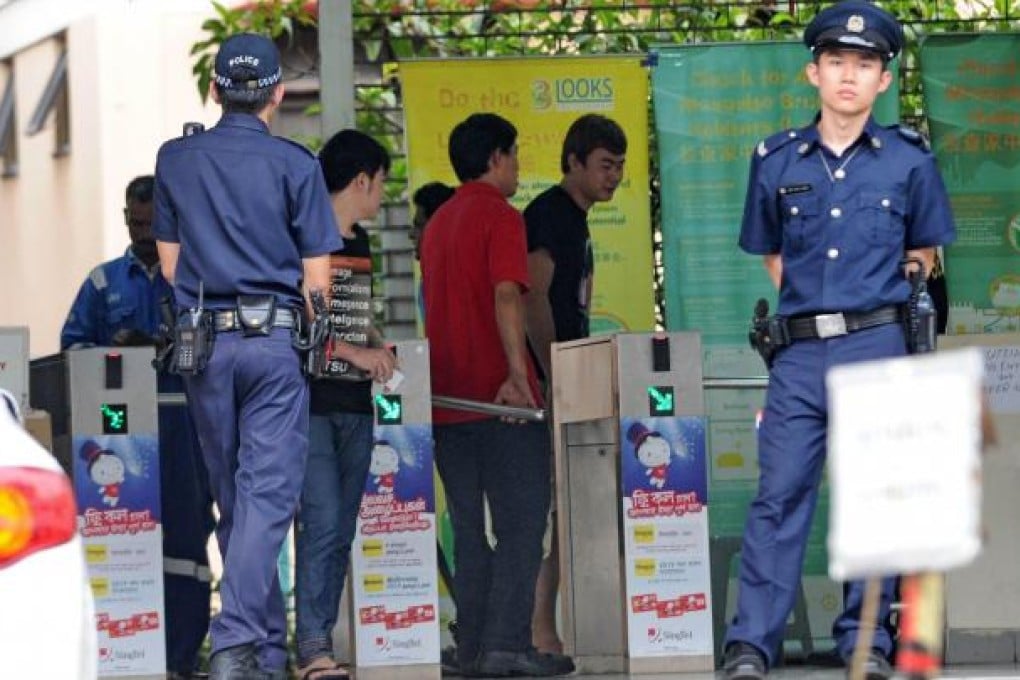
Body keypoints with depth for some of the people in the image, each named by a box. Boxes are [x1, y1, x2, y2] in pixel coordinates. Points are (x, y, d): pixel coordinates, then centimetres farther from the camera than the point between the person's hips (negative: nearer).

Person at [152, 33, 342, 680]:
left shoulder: (176, 159, 7)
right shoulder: (295, 164, -3)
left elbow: (170, 264, 11)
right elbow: (317, 278, -3)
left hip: (203, 342, 3)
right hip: (275, 340, -3)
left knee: (233, 497, 13)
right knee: (268, 493, -7)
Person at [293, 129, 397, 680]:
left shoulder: (358, 243, 17)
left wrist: (380, 351, 9)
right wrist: (355, 352, -18)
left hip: (353, 404, 8)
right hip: (308, 402, -8)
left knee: (341, 530, 7)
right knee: (322, 522, -13)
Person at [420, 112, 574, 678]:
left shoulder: (438, 223, 18)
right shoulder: (499, 217, -7)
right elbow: (506, 297, -21)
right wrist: (517, 374, -28)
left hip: (446, 397, 7)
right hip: (499, 396, -7)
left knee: (469, 526, 9)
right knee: (521, 521, -5)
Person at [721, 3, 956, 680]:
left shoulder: (909, 159, 5)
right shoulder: (776, 160, 8)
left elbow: (924, 254, 16)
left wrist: (887, 301, 7)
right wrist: (806, 301, 10)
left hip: (878, 348, -1)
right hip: (800, 351, 1)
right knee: (779, 496, -5)